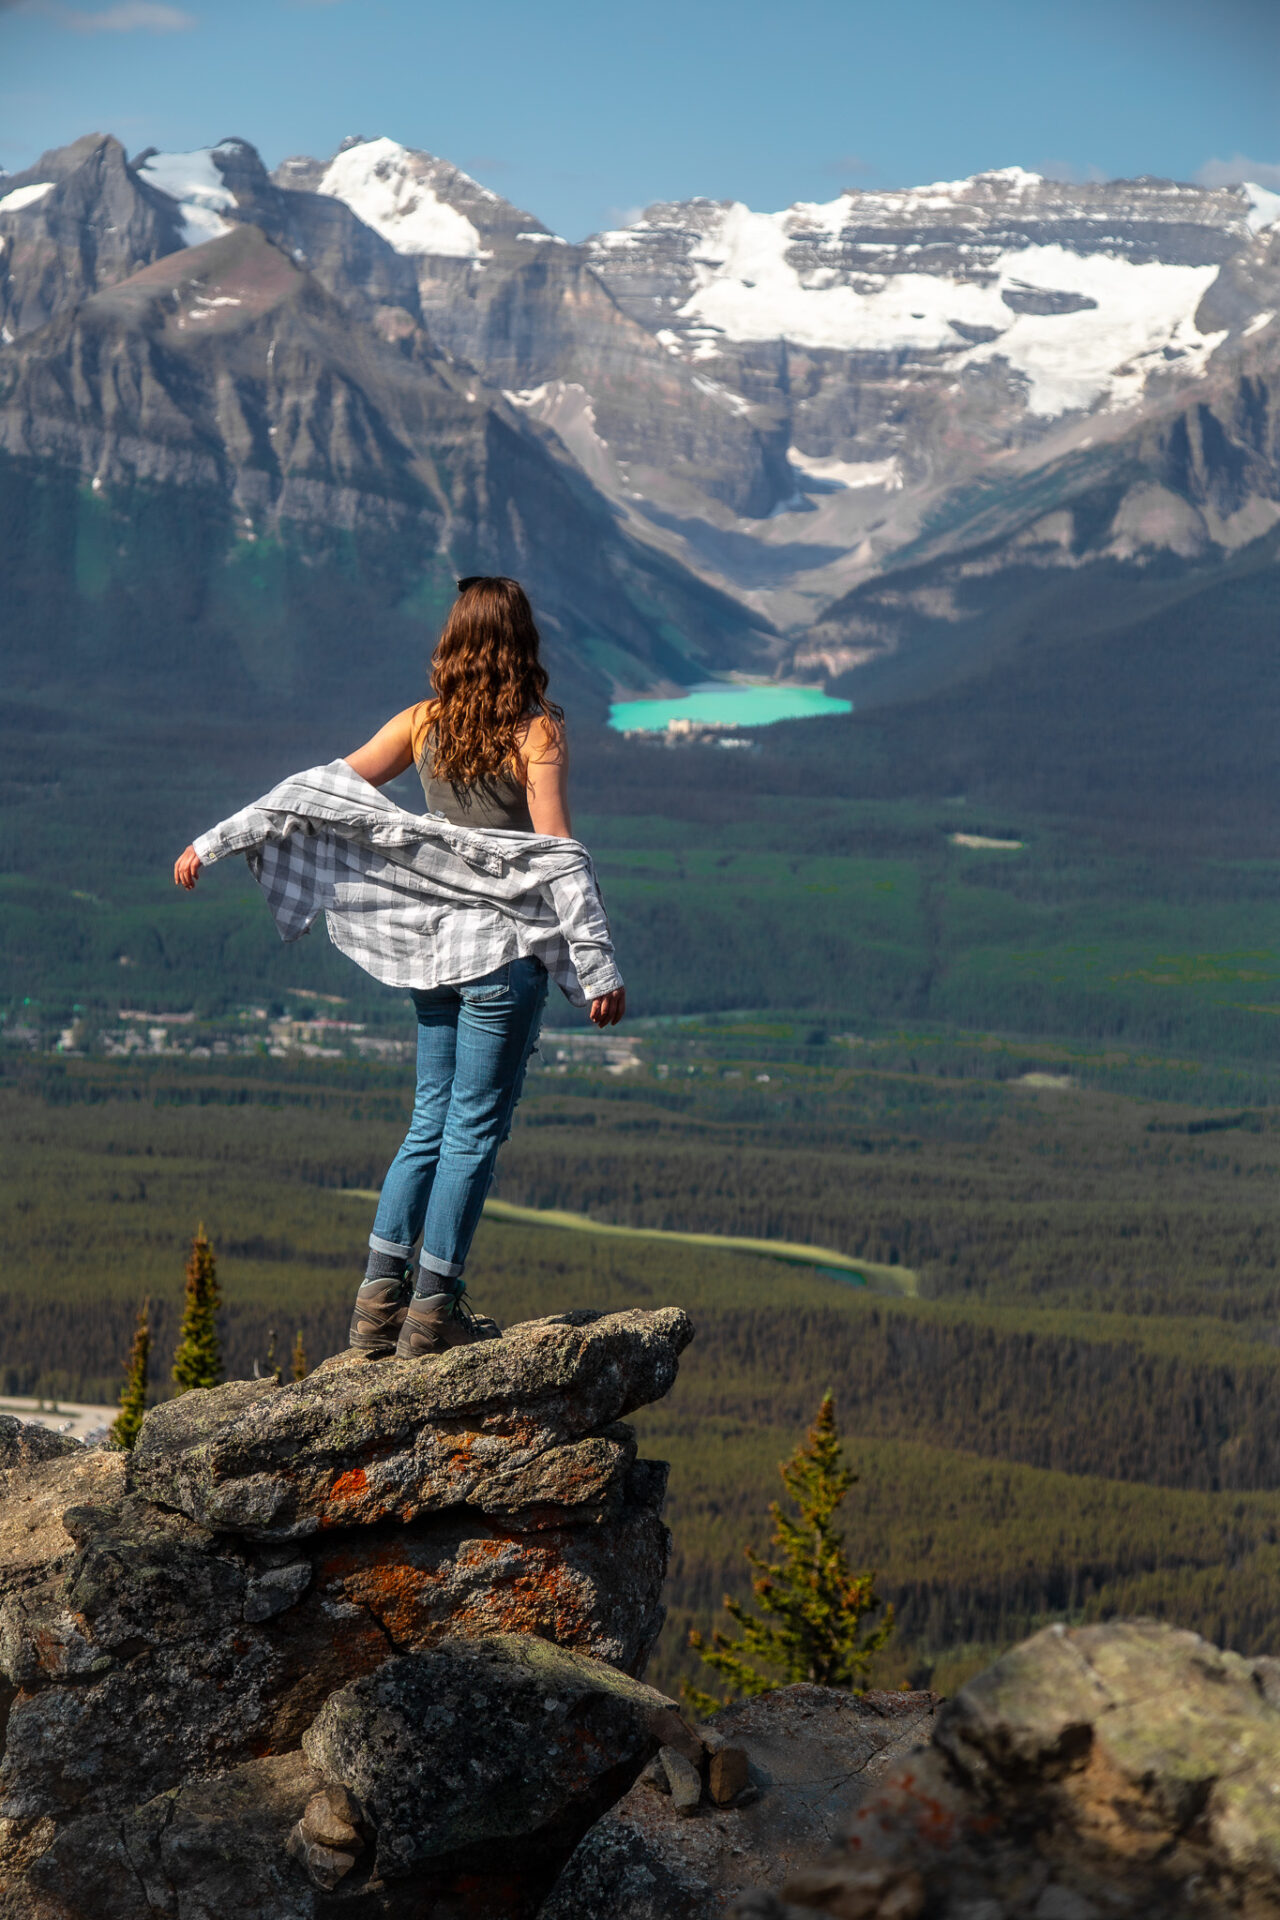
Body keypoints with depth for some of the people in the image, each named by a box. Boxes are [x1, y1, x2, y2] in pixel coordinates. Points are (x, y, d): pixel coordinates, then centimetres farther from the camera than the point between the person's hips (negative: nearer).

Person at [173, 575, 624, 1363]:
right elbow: (559, 854, -16)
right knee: (475, 1129, 1)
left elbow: (324, 788, 3)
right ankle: (433, 1312, 3)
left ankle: (380, 1301, 12)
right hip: (506, 951, -6)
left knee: (431, 1124, 14)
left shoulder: (424, 722, 4)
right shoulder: (538, 731, -11)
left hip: (435, 947, 6)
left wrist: (217, 841, 7)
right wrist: (599, 969, -14)